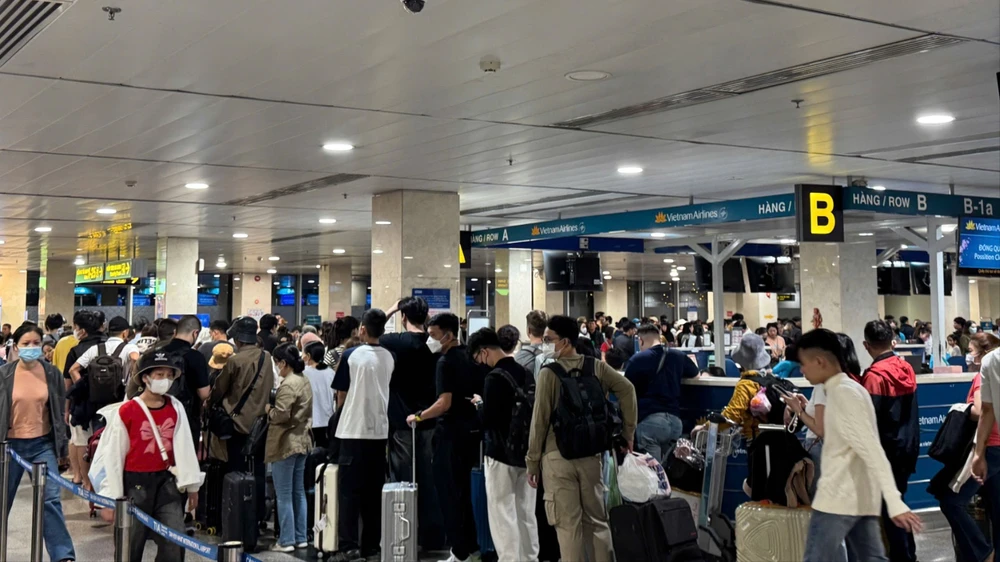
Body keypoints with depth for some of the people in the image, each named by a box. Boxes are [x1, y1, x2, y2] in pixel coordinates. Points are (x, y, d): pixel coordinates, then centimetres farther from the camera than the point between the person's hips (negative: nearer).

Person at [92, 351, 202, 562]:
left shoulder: (176, 408, 2)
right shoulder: (126, 411, -9)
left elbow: (185, 447, 6)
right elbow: (113, 456, -6)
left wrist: (191, 484, 7)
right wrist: (110, 498, -6)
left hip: (167, 481, 3)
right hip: (135, 483, -3)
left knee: (175, 544, -5)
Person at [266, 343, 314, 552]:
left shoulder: (287, 385, -18)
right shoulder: (305, 382, 11)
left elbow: (281, 415, -21)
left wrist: (268, 409, -3)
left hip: (286, 443, -9)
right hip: (302, 440, 9)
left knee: (284, 495, -2)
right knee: (299, 492, 14)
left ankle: (286, 540, 2)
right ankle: (300, 537, 19)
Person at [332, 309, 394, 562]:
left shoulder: (351, 355, -8)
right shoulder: (389, 357, 3)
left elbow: (341, 397, -2)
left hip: (354, 429, -4)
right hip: (379, 429, 4)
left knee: (349, 490, -1)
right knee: (374, 489, 10)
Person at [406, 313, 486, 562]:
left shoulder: (446, 362, -16)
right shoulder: (471, 358, 7)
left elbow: (444, 403, -23)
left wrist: (418, 417, -13)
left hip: (452, 433, -8)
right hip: (472, 430, 8)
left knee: (449, 492, 1)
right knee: (463, 490, 18)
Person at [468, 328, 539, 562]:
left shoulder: (495, 377, -17)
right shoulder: (526, 373, 6)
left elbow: (487, 420, -19)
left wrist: (479, 405, 0)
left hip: (501, 453, -7)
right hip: (527, 452, 7)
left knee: (503, 515, 0)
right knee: (526, 513, 14)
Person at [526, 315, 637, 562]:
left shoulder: (548, 373, -10)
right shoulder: (596, 367, 2)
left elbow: (540, 420, -9)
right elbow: (627, 389, -3)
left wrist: (532, 462, -2)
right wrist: (628, 433, 5)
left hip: (558, 456, -4)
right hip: (590, 453, 4)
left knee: (567, 524, 1)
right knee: (597, 520, 14)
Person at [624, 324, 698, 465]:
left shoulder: (637, 359, -3)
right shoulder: (678, 356, 12)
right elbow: (694, 373, 32)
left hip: (649, 420, -5)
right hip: (674, 420, 5)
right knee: (667, 468, 16)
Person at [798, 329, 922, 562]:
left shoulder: (843, 392, -15)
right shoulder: (849, 389, 14)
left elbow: (872, 450, -23)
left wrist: (894, 502, -26)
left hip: (839, 497, -9)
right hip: (860, 497, 9)